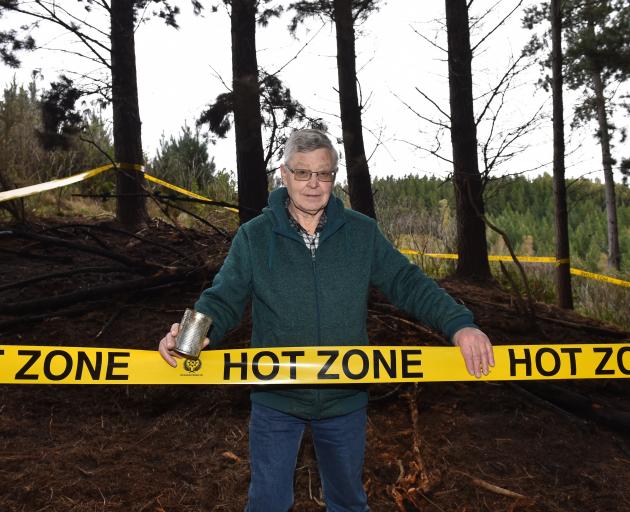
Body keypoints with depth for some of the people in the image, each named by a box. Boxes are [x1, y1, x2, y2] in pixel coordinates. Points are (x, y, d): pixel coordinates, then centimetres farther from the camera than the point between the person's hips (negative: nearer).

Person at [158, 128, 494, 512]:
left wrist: (459, 323, -19)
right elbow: (225, 298, -8)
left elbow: (408, 283, -5)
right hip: (276, 399, -1)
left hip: (345, 399, 2)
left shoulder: (363, 233, -3)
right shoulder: (253, 237, -6)